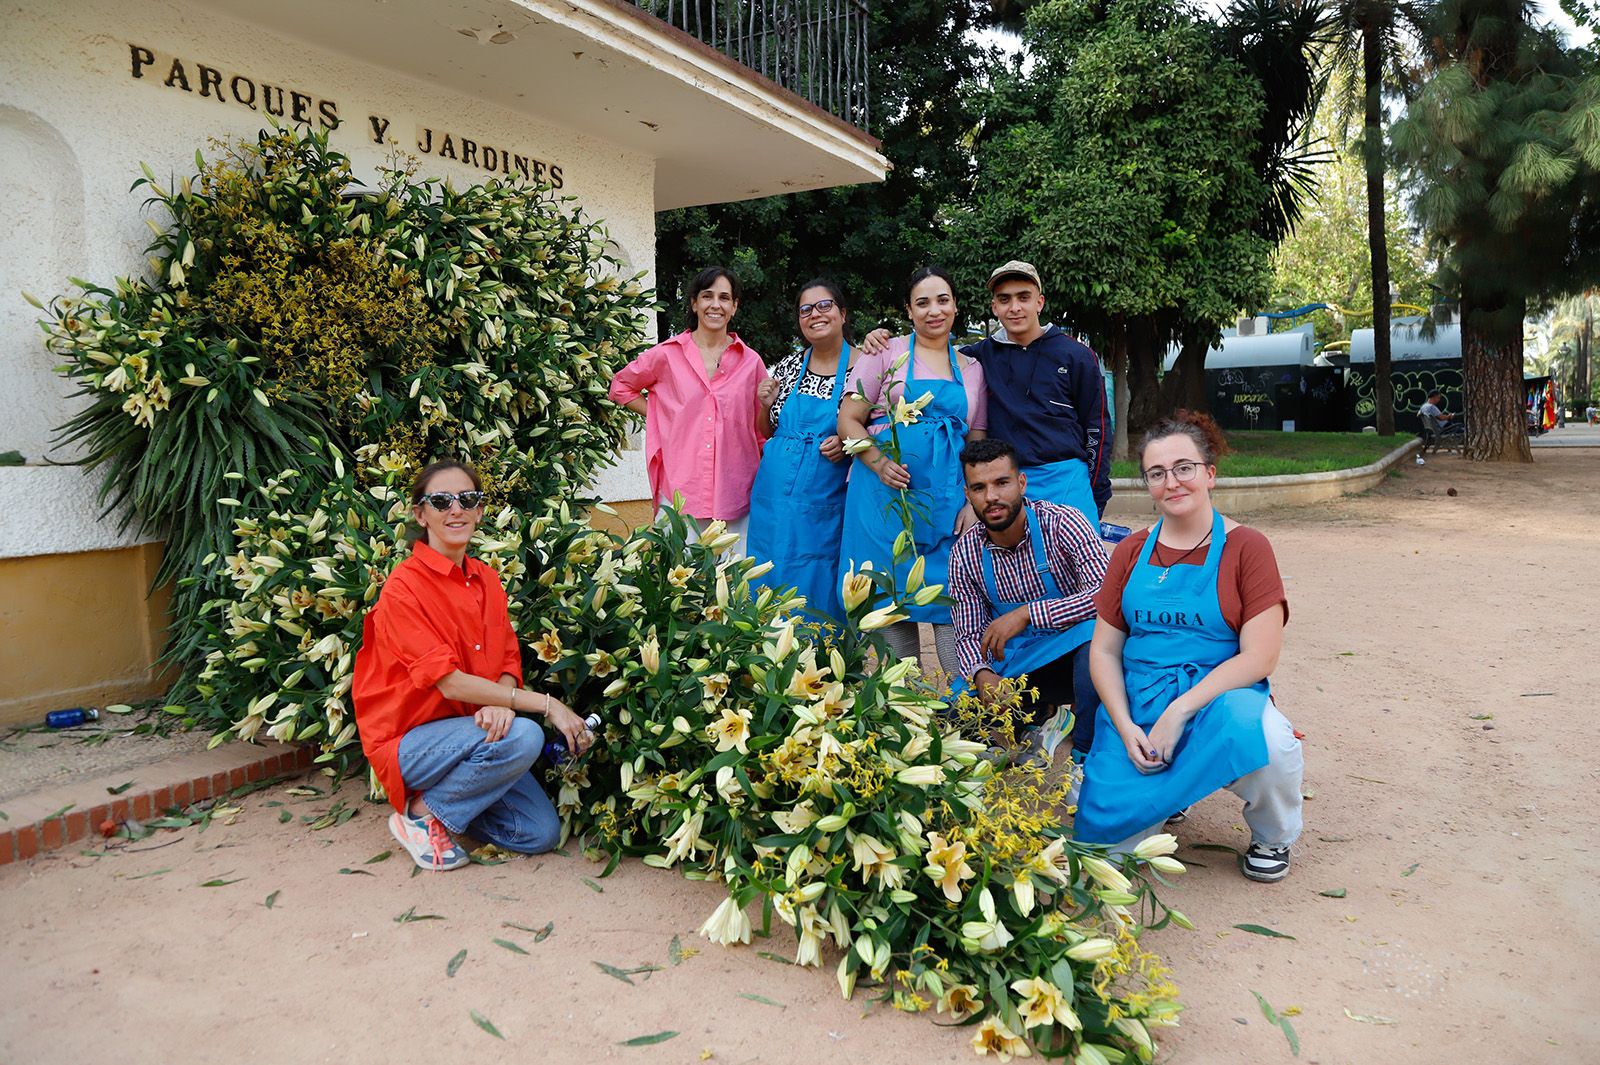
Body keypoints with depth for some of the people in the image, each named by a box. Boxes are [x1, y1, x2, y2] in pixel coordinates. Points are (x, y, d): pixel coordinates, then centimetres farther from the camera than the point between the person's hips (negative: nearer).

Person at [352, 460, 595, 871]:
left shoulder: (487, 581, 6)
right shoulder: (403, 588, -17)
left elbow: (509, 661, 4)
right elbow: (449, 682, -23)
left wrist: (502, 703, -22)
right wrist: (547, 704, -25)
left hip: (467, 728, 6)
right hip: (408, 740, -6)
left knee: (541, 833, -7)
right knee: (523, 737, -31)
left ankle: (451, 794, 16)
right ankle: (422, 812, -9)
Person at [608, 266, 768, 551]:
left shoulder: (751, 361, 8)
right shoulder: (666, 355, 4)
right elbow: (621, 386, 18)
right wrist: (662, 417, 8)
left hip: (735, 493, 2)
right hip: (680, 490, -1)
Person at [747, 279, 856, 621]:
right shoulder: (789, 366, 7)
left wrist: (848, 444, -16)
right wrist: (766, 405, -3)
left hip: (825, 506, -4)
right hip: (775, 499, 4)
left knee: (819, 595, 2)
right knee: (773, 584, 11)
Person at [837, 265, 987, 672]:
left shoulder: (972, 370, 16)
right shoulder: (887, 354, 6)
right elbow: (848, 420, 1)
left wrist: (972, 506, 1)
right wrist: (880, 464, -16)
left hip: (948, 500, 2)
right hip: (887, 495, -2)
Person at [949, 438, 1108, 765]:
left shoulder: (1062, 524, -16)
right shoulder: (965, 553, -4)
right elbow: (969, 634, -1)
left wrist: (1026, 614, -33)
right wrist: (981, 673, -24)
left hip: (1075, 650, -3)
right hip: (1013, 662, 3)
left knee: (1093, 632, -38)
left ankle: (1086, 757, -17)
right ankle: (1031, 717, 13)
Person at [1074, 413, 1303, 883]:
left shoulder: (1245, 547, -2)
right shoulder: (1132, 552, 9)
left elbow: (1260, 656, -10)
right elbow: (1103, 650, 6)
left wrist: (1179, 712, -19)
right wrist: (1125, 728, -10)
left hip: (1218, 699, -2)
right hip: (1136, 705, 3)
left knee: (1273, 747, -36)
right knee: (1103, 834, -16)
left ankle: (1271, 837, 0)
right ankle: (1168, 791, 21)